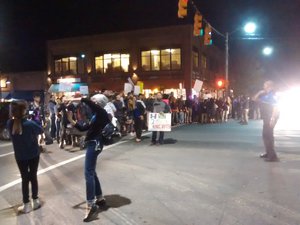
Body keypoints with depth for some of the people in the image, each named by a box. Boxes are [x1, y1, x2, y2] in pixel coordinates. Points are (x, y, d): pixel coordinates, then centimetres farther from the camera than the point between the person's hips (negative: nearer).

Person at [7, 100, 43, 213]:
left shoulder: (10, 123, -12)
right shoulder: (29, 124, -23)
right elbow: (41, 130, -6)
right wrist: (34, 124, 1)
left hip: (20, 156, 2)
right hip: (33, 155, -2)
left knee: (24, 179, 13)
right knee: (33, 177, 14)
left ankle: (26, 205, 18)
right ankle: (35, 201, 25)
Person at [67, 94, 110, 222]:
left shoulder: (102, 113, -7)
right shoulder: (96, 116, 18)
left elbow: (89, 103, -24)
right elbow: (82, 128, 16)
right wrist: (71, 120, 9)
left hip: (95, 144, -10)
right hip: (92, 144, 10)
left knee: (88, 173, -13)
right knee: (91, 172, 16)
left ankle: (91, 206, -12)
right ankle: (100, 198, 28)